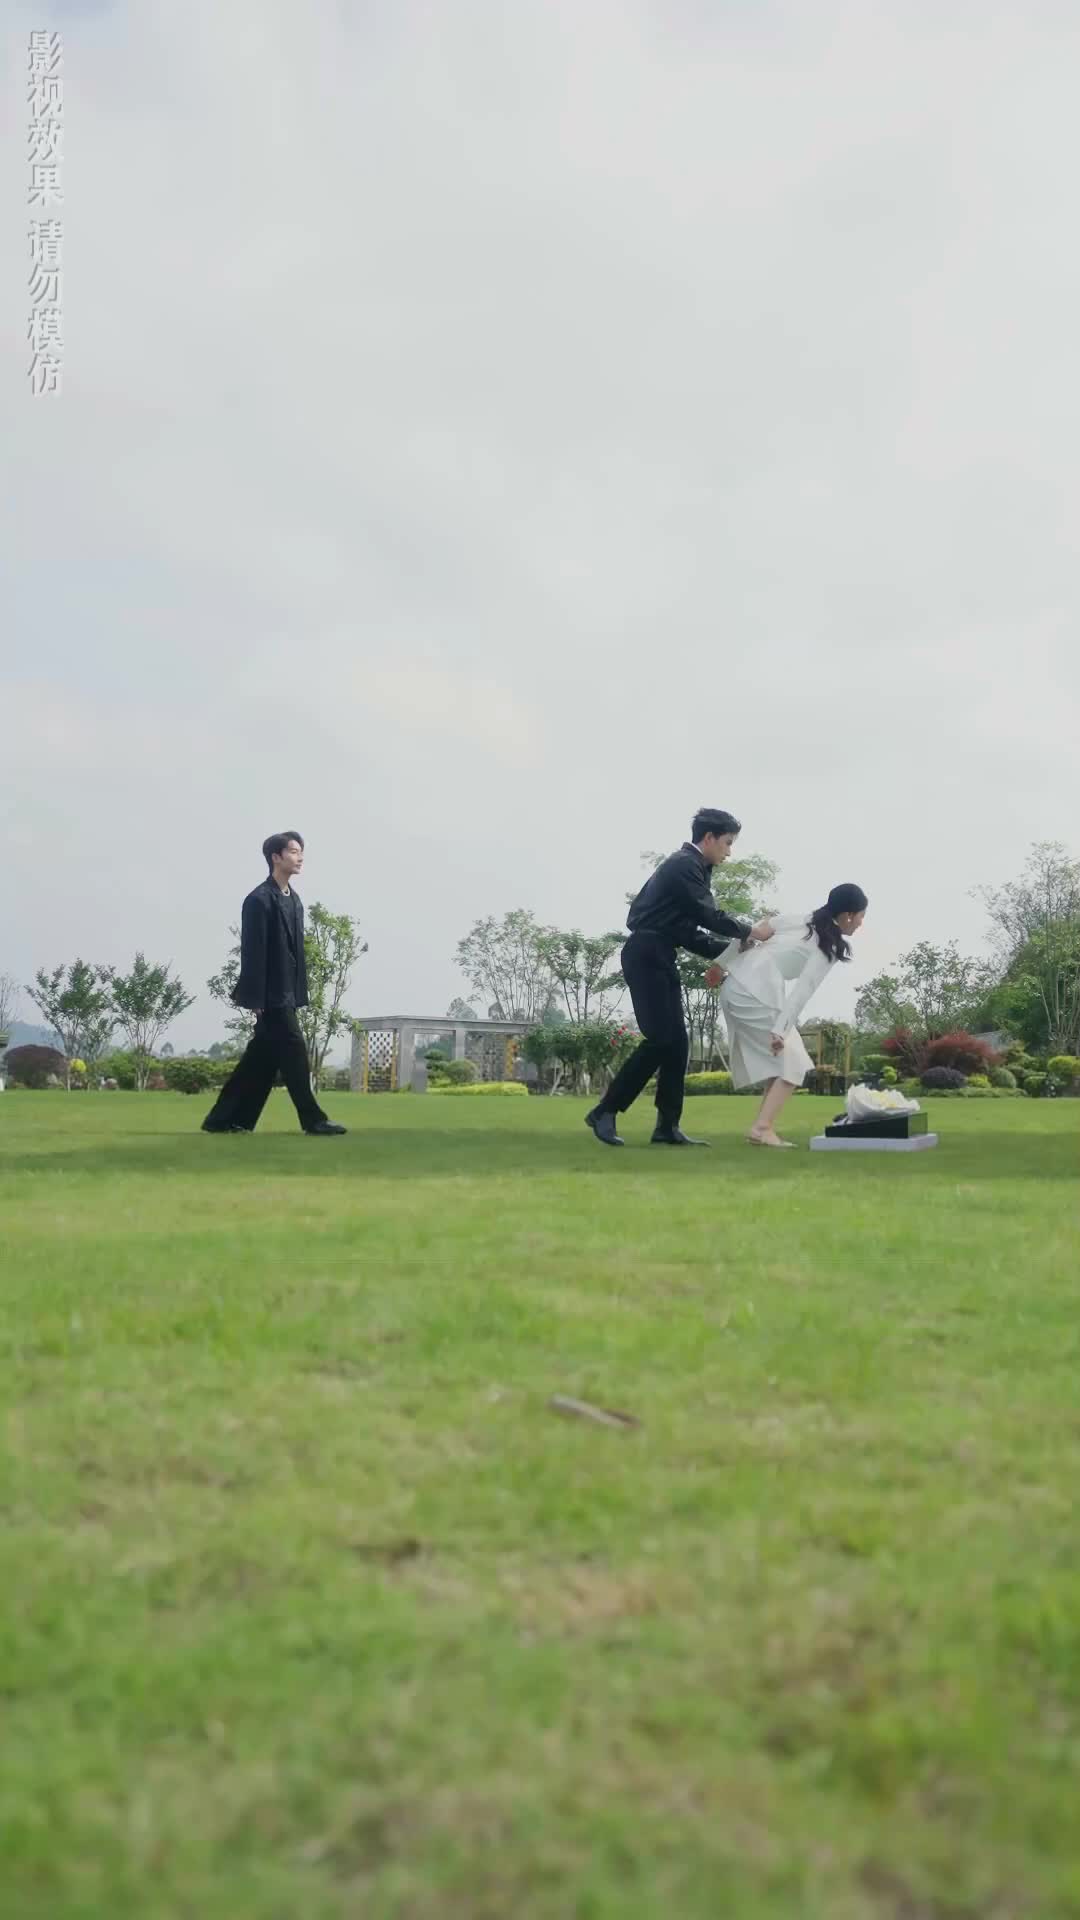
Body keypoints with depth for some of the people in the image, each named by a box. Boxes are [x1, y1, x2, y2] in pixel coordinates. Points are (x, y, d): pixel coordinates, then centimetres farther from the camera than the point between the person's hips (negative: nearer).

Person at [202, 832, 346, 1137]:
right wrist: (255, 999, -18)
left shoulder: (293, 899, 14)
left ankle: (224, 1119, 15)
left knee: (262, 1058, 9)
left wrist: (299, 993, 12)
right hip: (271, 993, -9)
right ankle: (313, 1120, 2)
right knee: (293, 1053, -6)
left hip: (286, 992, 9)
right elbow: (253, 952, -16)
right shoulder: (259, 900, -13)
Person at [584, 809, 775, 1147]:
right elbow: (709, 917, -14)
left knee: (677, 1041, 5)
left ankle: (667, 1126, 5)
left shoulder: (687, 866, 19)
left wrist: (729, 949, 13)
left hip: (659, 960, 10)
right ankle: (605, 1111, -8)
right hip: (647, 958, -10)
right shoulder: (685, 865, -10)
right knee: (660, 1039, -13)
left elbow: (688, 932, 19)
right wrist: (750, 932, -2)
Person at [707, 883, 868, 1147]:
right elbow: (803, 991, -13)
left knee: (779, 1061, 16)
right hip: (755, 992, -8)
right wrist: (780, 1030, -16)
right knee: (793, 1064, 0)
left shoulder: (798, 919, 16)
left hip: (736, 983, 8)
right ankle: (762, 1128, -10)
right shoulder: (829, 947, -3)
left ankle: (764, 1128, 11)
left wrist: (721, 964, 22)